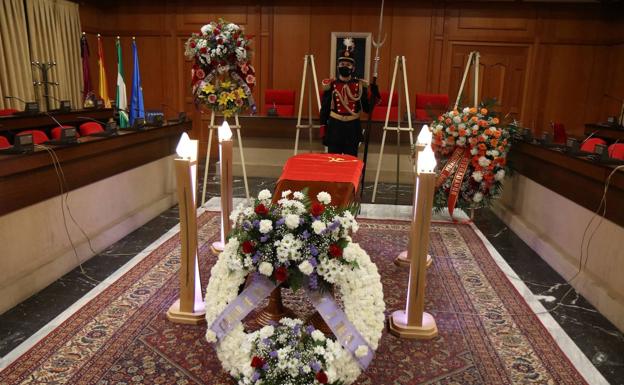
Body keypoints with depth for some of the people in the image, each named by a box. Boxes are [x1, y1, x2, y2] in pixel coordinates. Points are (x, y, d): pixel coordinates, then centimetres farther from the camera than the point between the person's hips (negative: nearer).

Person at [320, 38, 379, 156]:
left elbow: (367, 109, 4)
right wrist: (323, 132, -3)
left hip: (353, 128, 1)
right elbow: (324, 110, 0)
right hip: (334, 127, -1)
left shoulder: (360, 85, 1)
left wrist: (374, 95, -13)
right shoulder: (330, 85, -3)